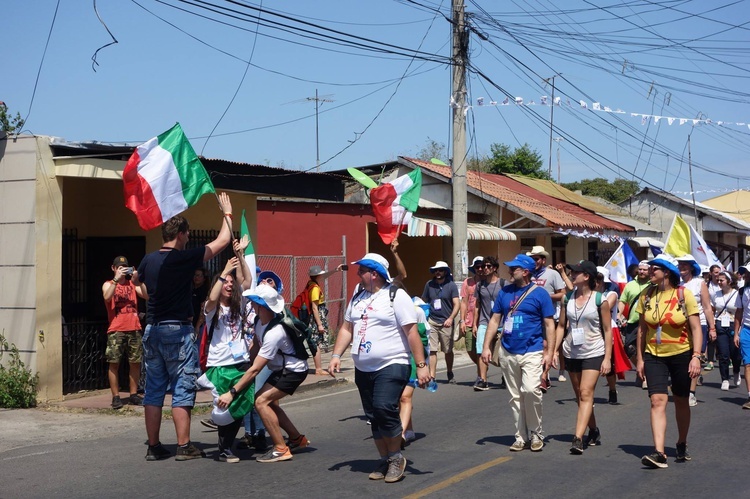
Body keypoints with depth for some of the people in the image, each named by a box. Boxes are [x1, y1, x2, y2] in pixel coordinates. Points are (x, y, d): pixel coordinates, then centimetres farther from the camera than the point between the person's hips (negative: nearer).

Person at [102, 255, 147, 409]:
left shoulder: (132, 284, 16)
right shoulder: (108, 284, 9)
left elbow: (147, 296, 0)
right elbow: (107, 297, -13)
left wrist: (138, 279, -8)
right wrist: (117, 279, -14)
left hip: (134, 329, 3)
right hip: (116, 330, -3)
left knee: (135, 362, 4)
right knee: (114, 364, -4)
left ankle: (133, 395, 13)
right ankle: (116, 397, 0)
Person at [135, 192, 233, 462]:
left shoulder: (148, 261, 5)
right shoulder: (185, 258, -12)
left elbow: (136, 281, 29)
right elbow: (223, 240, -3)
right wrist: (227, 213, 11)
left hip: (152, 330, 6)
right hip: (178, 330, -6)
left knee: (153, 389, 9)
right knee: (183, 389, 0)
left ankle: (154, 447, 12)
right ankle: (184, 446, 2)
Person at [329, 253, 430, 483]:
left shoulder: (397, 296, -8)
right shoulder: (357, 297, 13)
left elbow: (412, 332, -11)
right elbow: (346, 329, 17)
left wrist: (421, 365, -15)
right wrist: (336, 356, 5)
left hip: (391, 366, -7)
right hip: (363, 369, 7)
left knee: (384, 409, -21)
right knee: (373, 417, 8)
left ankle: (396, 457, -2)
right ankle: (384, 460, 21)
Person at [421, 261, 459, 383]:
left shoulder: (451, 285, 0)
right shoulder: (429, 285, 8)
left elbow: (457, 304, -5)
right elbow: (423, 302, 15)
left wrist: (451, 318, -18)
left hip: (446, 323, -1)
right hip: (432, 321, 1)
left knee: (448, 350, 8)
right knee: (432, 350, -6)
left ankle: (450, 373, 28)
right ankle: (432, 376, -6)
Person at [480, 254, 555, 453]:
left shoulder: (539, 293, -2)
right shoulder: (504, 292, 10)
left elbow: (549, 325, -3)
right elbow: (494, 320, 12)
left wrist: (549, 352, -10)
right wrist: (486, 347, 5)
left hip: (532, 352, -5)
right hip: (508, 352, 5)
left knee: (530, 390, -20)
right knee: (515, 397, 8)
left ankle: (536, 434, -2)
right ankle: (521, 437, 17)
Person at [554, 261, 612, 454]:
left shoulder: (600, 300, -7)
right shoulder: (567, 298, 5)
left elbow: (607, 330, -4)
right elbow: (561, 326, 10)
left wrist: (607, 358, -9)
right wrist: (554, 350, 3)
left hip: (593, 353, -5)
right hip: (571, 353, 5)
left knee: (586, 394, -15)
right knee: (580, 396, 12)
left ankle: (578, 438, -22)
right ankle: (594, 432, 29)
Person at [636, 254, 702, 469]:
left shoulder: (684, 294, -8)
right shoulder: (646, 297, 1)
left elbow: (696, 328, -10)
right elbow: (642, 329, 7)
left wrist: (696, 356, -18)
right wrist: (640, 359, 4)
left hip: (681, 355, -1)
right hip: (654, 356, 1)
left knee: (681, 401, 12)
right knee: (657, 400, -13)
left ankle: (682, 444, 33)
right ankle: (659, 453, -20)